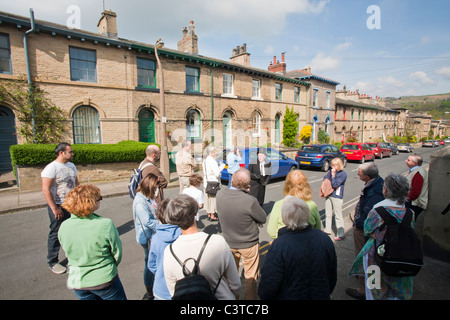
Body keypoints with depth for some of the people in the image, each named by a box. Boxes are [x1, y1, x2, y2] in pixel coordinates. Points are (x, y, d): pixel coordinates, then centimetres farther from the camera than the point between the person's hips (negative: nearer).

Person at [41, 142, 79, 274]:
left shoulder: (71, 166, 8)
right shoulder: (51, 168, -16)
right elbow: (46, 190, -20)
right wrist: (54, 208, -21)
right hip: (58, 206, -7)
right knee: (56, 234, 4)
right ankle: (52, 262, 20)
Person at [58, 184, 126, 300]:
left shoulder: (63, 227, -13)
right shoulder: (106, 224, -26)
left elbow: (69, 253, 3)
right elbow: (117, 253, -13)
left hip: (77, 282, 4)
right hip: (104, 280, -4)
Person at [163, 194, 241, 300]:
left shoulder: (169, 252, -21)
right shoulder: (219, 242, -29)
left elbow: (173, 291, -6)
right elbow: (235, 285, -15)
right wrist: (235, 295, 6)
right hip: (222, 297, -1)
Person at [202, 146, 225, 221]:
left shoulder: (205, 161, 9)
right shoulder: (212, 161, -18)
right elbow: (217, 174, -21)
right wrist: (221, 167, -5)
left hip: (206, 182, 8)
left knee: (208, 198, 14)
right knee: (213, 198, 1)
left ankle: (209, 214, 25)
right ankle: (212, 216, 9)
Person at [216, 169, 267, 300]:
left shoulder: (220, 194, -18)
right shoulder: (250, 201, -32)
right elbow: (263, 219, -15)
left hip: (229, 242, 5)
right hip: (248, 244, -4)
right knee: (251, 276, 19)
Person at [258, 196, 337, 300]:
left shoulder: (279, 247, -32)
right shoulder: (325, 239, -15)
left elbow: (267, 289, -22)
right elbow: (332, 277, 0)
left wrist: (263, 295, 0)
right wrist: (325, 294, 18)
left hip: (289, 296, -3)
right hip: (321, 296, 4)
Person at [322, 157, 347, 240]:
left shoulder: (343, 174, -11)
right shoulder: (331, 171, 6)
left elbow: (335, 185, -18)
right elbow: (324, 180, 7)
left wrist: (333, 175, -15)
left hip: (337, 197, -6)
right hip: (328, 195, 7)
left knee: (338, 215, -1)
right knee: (328, 214, 17)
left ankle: (340, 234, 8)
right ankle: (327, 230, 32)